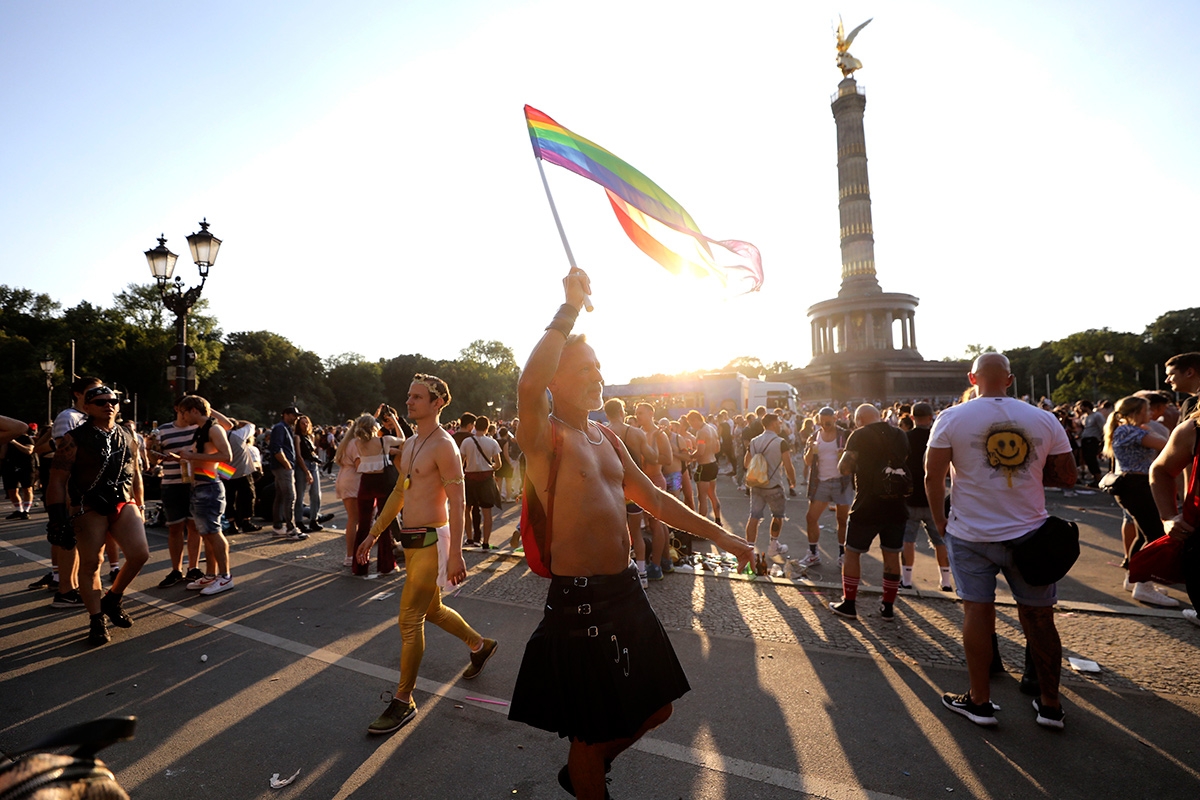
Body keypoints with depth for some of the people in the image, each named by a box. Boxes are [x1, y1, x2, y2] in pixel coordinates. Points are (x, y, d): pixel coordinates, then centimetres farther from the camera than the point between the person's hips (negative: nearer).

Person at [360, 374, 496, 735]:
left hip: (430, 541, -9)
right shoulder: (410, 444, 12)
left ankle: (403, 701, 14)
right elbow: (399, 492, 20)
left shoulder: (443, 445, -16)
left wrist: (455, 553, -24)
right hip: (411, 540, 9)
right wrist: (373, 533, 20)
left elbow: (457, 502, -20)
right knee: (432, 610, 21)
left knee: (409, 620, -2)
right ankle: (481, 645, 42)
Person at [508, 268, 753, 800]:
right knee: (591, 730, 11)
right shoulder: (545, 435, -13)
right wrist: (571, 308, -26)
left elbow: (654, 499, 16)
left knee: (655, 707, 22)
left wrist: (718, 535, 16)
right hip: (578, 601, -8)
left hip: (626, 593, 8)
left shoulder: (607, 437, 11)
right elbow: (529, 385, -36)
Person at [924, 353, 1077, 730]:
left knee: (977, 610, 5)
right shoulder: (1045, 419, 0)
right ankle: (1050, 705, 25)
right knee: (1038, 616, 13)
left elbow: (933, 477, -9)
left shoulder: (952, 417, -7)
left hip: (971, 533, -2)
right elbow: (1068, 476, 4)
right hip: (1029, 532, 2)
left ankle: (980, 701, 15)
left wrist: (939, 520, 4)